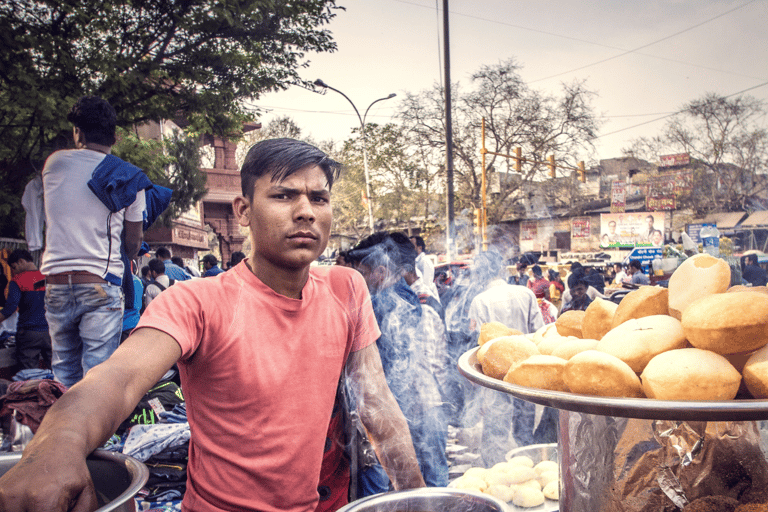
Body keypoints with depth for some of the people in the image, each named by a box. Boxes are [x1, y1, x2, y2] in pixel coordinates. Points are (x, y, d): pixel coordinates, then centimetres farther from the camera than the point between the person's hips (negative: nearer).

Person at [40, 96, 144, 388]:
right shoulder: (130, 178, 0)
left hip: (56, 282, 3)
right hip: (102, 285, -2)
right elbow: (133, 246, 5)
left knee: (64, 372, 15)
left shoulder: (54, 163, 5)